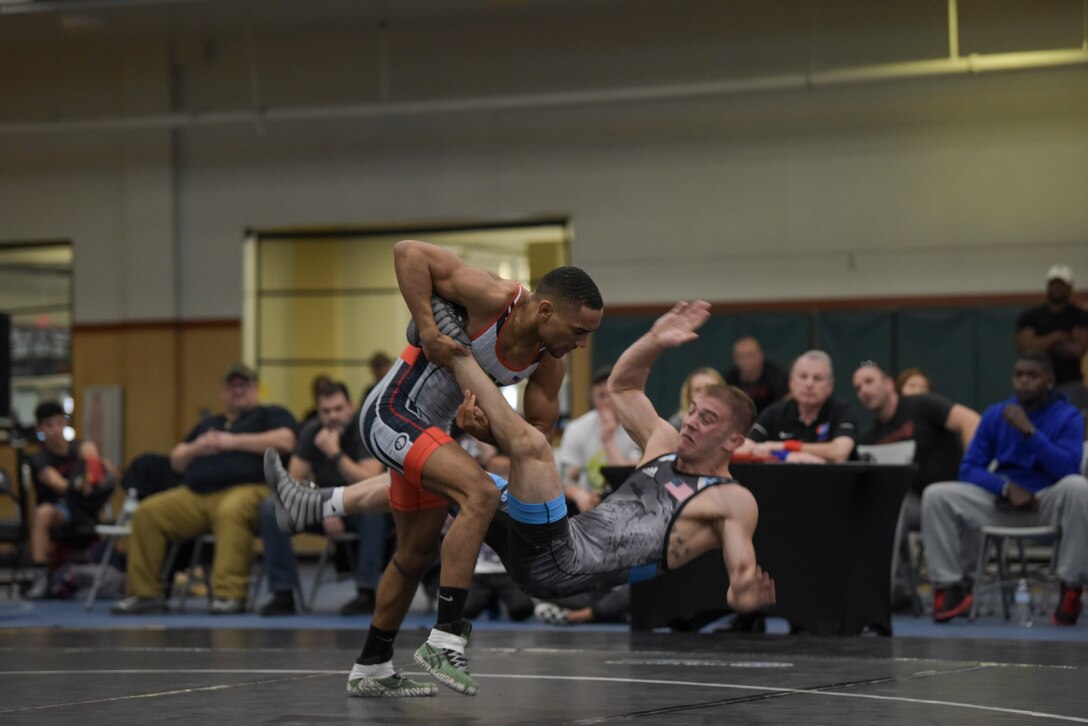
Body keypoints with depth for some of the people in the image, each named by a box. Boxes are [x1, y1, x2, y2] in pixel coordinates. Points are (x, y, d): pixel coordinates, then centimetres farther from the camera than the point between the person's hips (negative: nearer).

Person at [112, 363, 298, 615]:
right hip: (194, 495, 6)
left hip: (246, 488, -6)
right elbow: (176, 461, 30)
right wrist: (195, 449, 7)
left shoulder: (271, 414, 16)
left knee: (231, 512, -41)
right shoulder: (209, 424, 34)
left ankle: (229, 595, -43)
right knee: (147, 513, -14)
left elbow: (284, 441, -5)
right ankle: (144, 593, -13)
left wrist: (234, 441, -6)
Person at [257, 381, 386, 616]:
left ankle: (367, 593, -32)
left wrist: (335, 453, -32)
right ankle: (283, 594, -16)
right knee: (271, 507, -19)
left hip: (358, 508, -4)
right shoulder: (312, 432, -4)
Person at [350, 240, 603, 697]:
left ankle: (370, 671, 35)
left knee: (416, 554, 19)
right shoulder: (493, 299, -26)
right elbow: (408, 252, -25)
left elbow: (540, 426, 8)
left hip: (429, 428, 10)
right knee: (480, 493, -27)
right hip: (392, 413, -10)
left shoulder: (550, 362, -4)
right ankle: (444, 641, -27)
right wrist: (429, 331, -29)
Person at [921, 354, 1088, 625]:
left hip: (1049, 502, -3)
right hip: (1002, 501, 3)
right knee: (935, 495, -17)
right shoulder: (995, 415, 5)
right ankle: (949, 587, -15)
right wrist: (1006, 487, -17)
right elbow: (969, 469, 1)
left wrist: (1029, 430, -26)